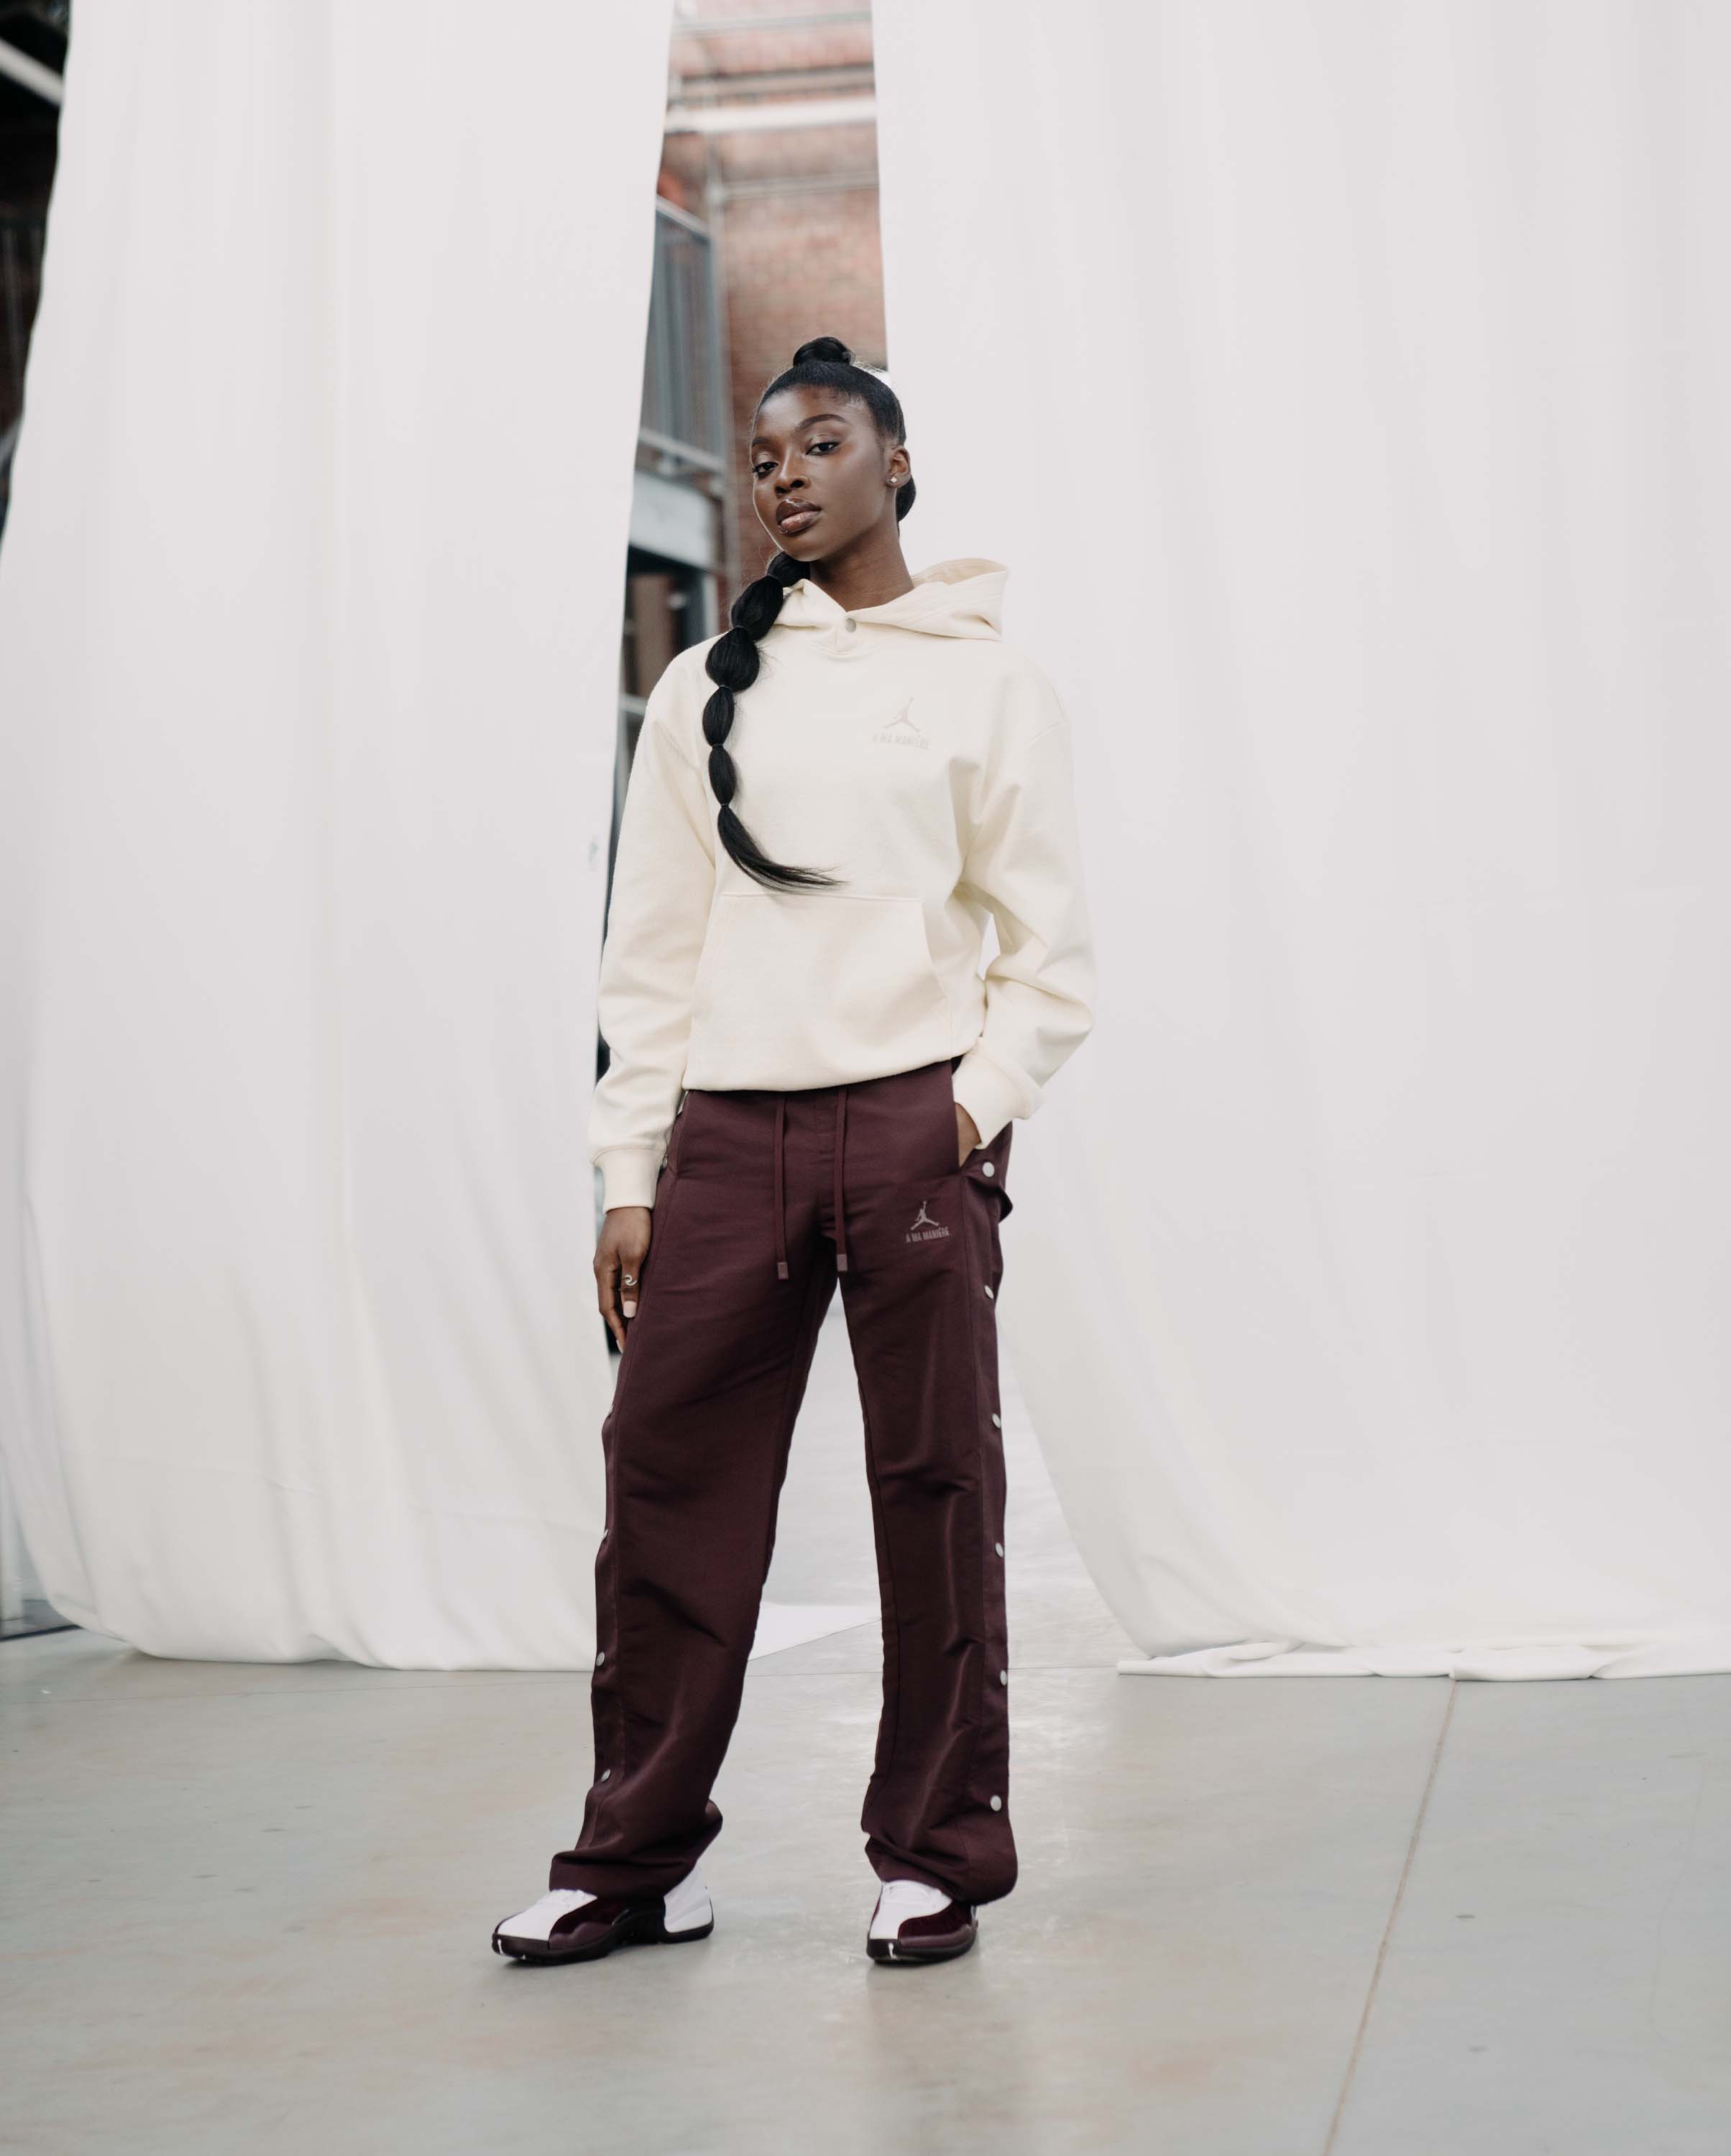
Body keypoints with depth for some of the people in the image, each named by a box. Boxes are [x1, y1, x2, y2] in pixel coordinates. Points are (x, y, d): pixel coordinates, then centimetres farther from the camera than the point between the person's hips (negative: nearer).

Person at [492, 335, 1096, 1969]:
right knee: (665, 1479, 0)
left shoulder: (986, 681, 7)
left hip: (915, 1126, -2)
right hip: (726, 1130, 3)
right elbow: (649, 951, 11)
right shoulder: (704, 691, 14)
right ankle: (639, 1859, 10)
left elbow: (1051, 947, 6)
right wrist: (628, 1175, 5)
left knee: (936, 1490, -1)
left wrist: (976, 1108, -9)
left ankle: (935, 1858, 9)